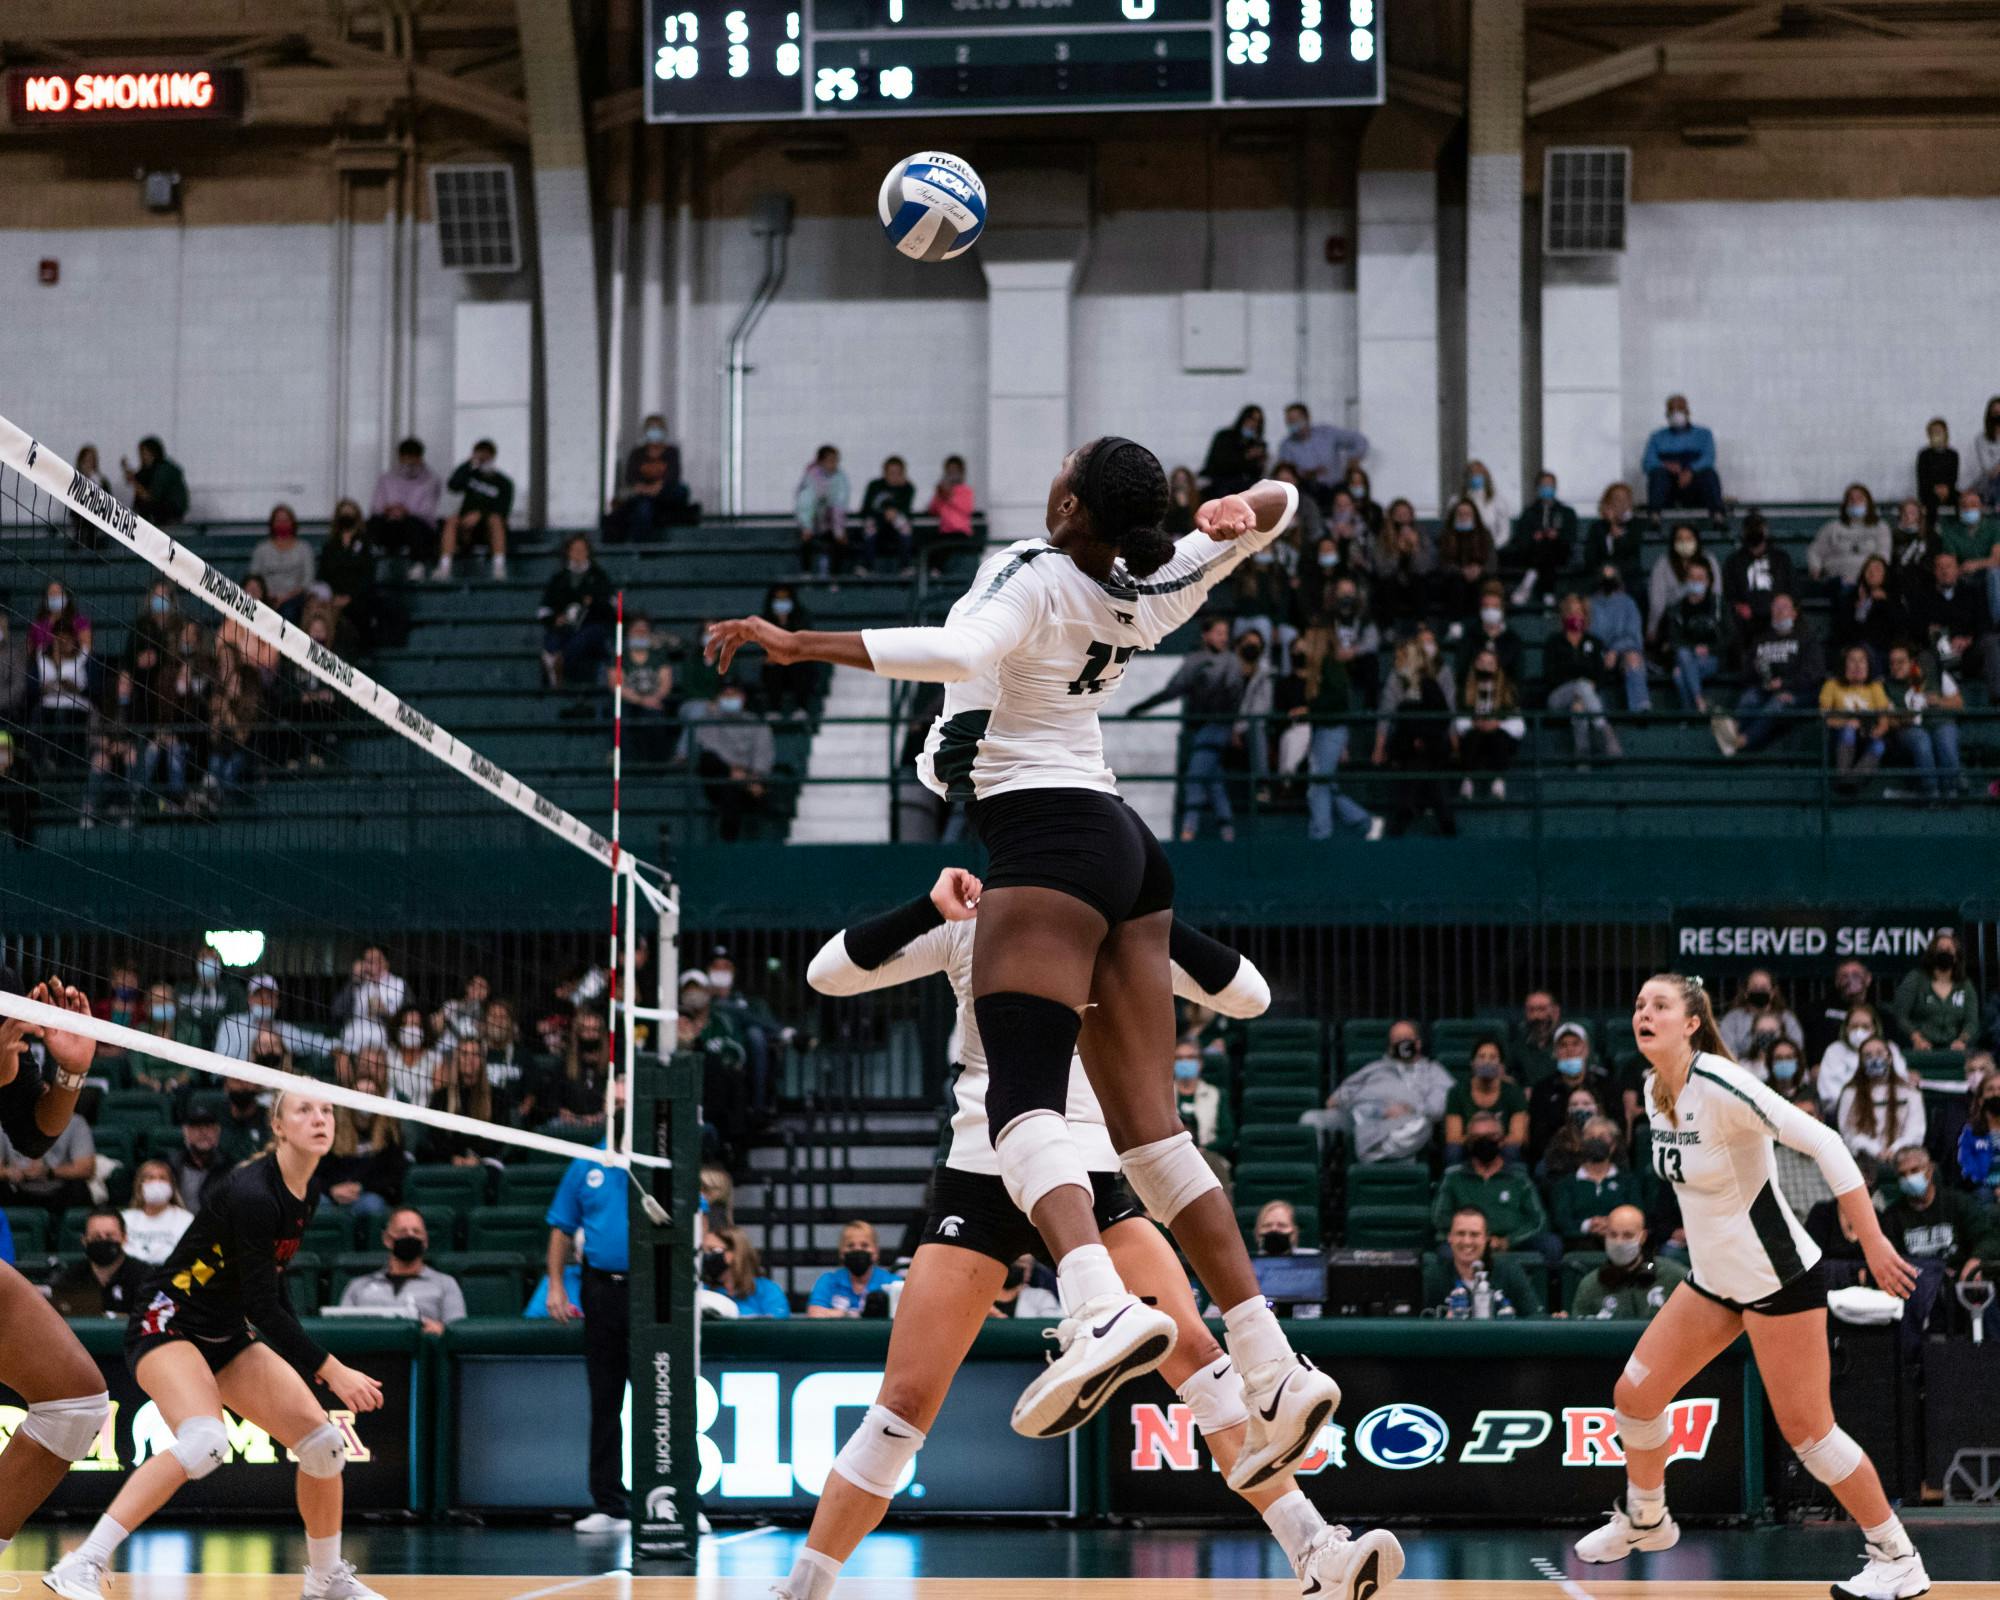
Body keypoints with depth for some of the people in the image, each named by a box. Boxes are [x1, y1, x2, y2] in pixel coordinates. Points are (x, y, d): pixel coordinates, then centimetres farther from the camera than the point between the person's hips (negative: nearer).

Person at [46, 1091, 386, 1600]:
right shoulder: (252, 1193, -24)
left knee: (324, 1442, 0)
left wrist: (306, 1366, 17)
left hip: (228, 1338, 9)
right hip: (168, 1325, -9)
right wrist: (332, 1371, -20)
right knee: (204, 1442, -34)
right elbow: (262, 1307, -23)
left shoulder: (308, 1189, 4)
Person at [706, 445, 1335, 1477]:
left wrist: (796, 643, -32)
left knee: (1022, 1091, -21)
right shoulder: (1153, 592, 12)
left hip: (1044, 837, -8)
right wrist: (1247, 511, 3)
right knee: (1149, 1129, 6)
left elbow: (960, 653, -29)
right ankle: (1273, 1371, -2)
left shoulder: (1033, 578, -8)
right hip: (1126, 848, 8)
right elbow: (1276, 504, 27)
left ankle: (1102, 1308, -47)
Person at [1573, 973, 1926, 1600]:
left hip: (1777, 1280, -8)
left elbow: (1824, 1144, -28)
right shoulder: (1655, 1089, 0)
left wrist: (1873, 1242, -30)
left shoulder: (1718, 1085, -25)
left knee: (1806, 1429, -6)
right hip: (1712, 1278, 8)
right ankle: (1645, 1521, 33)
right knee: (1634, 1395, 9)